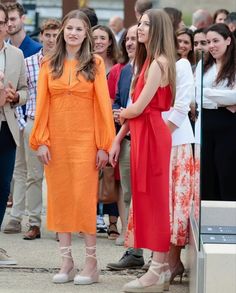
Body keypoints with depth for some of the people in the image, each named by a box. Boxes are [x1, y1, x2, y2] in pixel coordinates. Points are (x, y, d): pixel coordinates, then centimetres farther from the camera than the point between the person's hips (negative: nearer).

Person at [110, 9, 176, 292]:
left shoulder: (158, 63, -14)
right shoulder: (146, 62, 16)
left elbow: (138, 108, -15)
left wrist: (119, 114, 6)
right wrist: (117, 139, 9)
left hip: (152, 134, -9)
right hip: (141, 134, 9)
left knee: (154, 198, -6)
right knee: (148, 198, 10)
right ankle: (161, 265, 14)